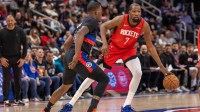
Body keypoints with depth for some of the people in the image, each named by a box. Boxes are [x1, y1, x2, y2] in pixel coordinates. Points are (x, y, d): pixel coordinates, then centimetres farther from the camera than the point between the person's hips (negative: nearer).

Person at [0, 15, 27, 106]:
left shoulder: (20, 31, -1)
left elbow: (25, 45, 2)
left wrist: (23, 58, -5)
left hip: (17, 59, 1)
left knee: (18, 80, 3)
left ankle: (17, 99, 10)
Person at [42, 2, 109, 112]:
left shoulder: (83, 22, 26)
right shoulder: (92, 21, -2)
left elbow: (66, 43, 30)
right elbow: (80, 34, -21)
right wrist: (76, 55, -29)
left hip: (69, 56, 10)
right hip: (79, 56, -10)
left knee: (65, 86, 28)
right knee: (104, 79, -9)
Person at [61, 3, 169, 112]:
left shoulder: (144, 25, -20)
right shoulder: (121, 19, -27)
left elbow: (150, 46, -11)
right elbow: (103, 26, -13)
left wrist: (161, 66, -12)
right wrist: (105, 43, -29)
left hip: (128, 49, 2)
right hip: (114, 47, -2)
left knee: (138, 73, -21)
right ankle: (72, 102, 6)